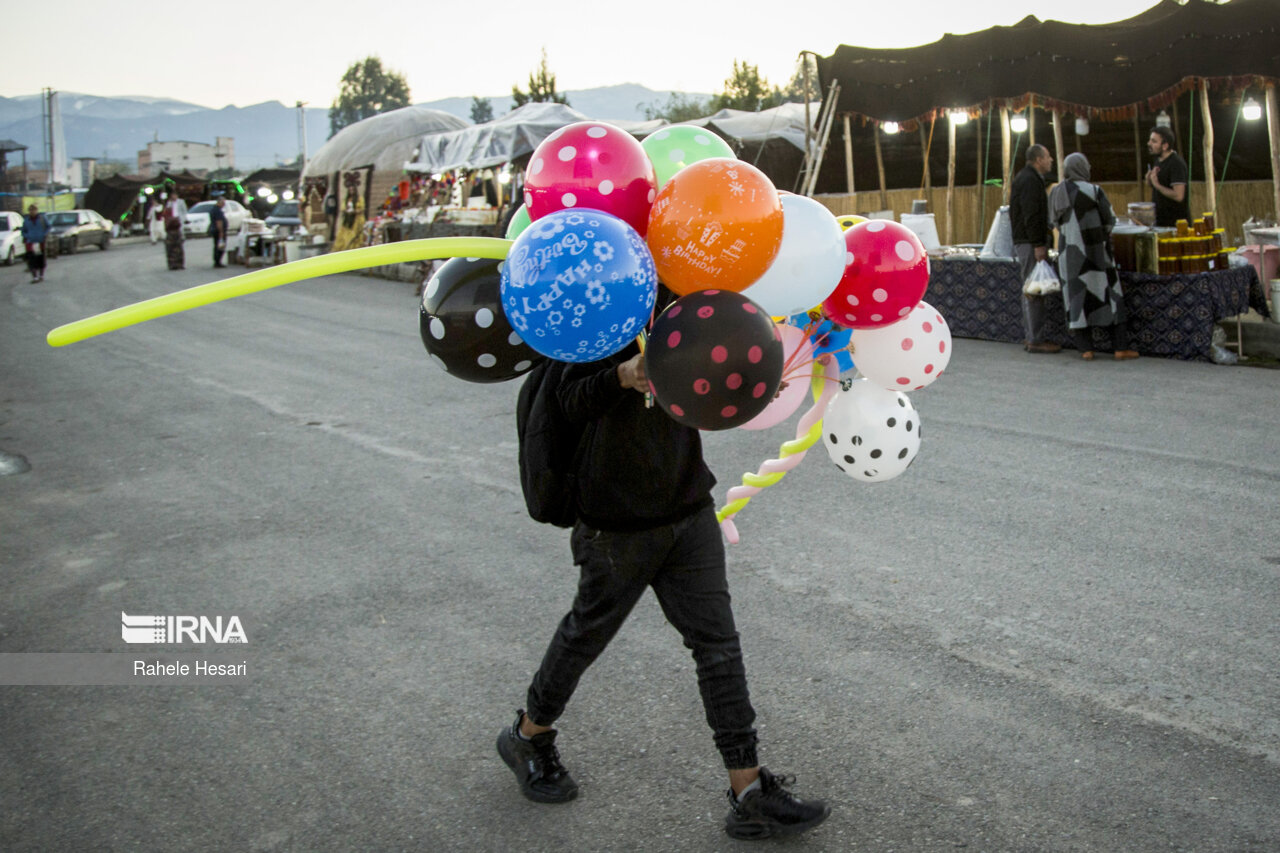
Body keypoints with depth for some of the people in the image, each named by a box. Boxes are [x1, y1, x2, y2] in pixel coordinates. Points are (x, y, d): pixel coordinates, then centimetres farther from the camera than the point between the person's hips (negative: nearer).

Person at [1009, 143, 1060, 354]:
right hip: (1030, 242, -11)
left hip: (1024, 241, 11)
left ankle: (1031, 336, 18)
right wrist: (1038, 244, -22)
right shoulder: (1030, 180, -13)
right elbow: (1031, 216, -20)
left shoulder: (1025, 178, 20)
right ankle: (1035, 340, -9)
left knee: (1031, 291, 13)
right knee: (1035, 292, -10)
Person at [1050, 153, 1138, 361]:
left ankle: (1086, 349, 4)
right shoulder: (1094, 191, -10)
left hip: (1070, 251, 3)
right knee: (1111, 295, 5)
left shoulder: (1056, 192, -1)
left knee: (1078, 297, 8)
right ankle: (1120, 348, 3)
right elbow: (1110, 220, -3)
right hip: (1096, 250, -3)